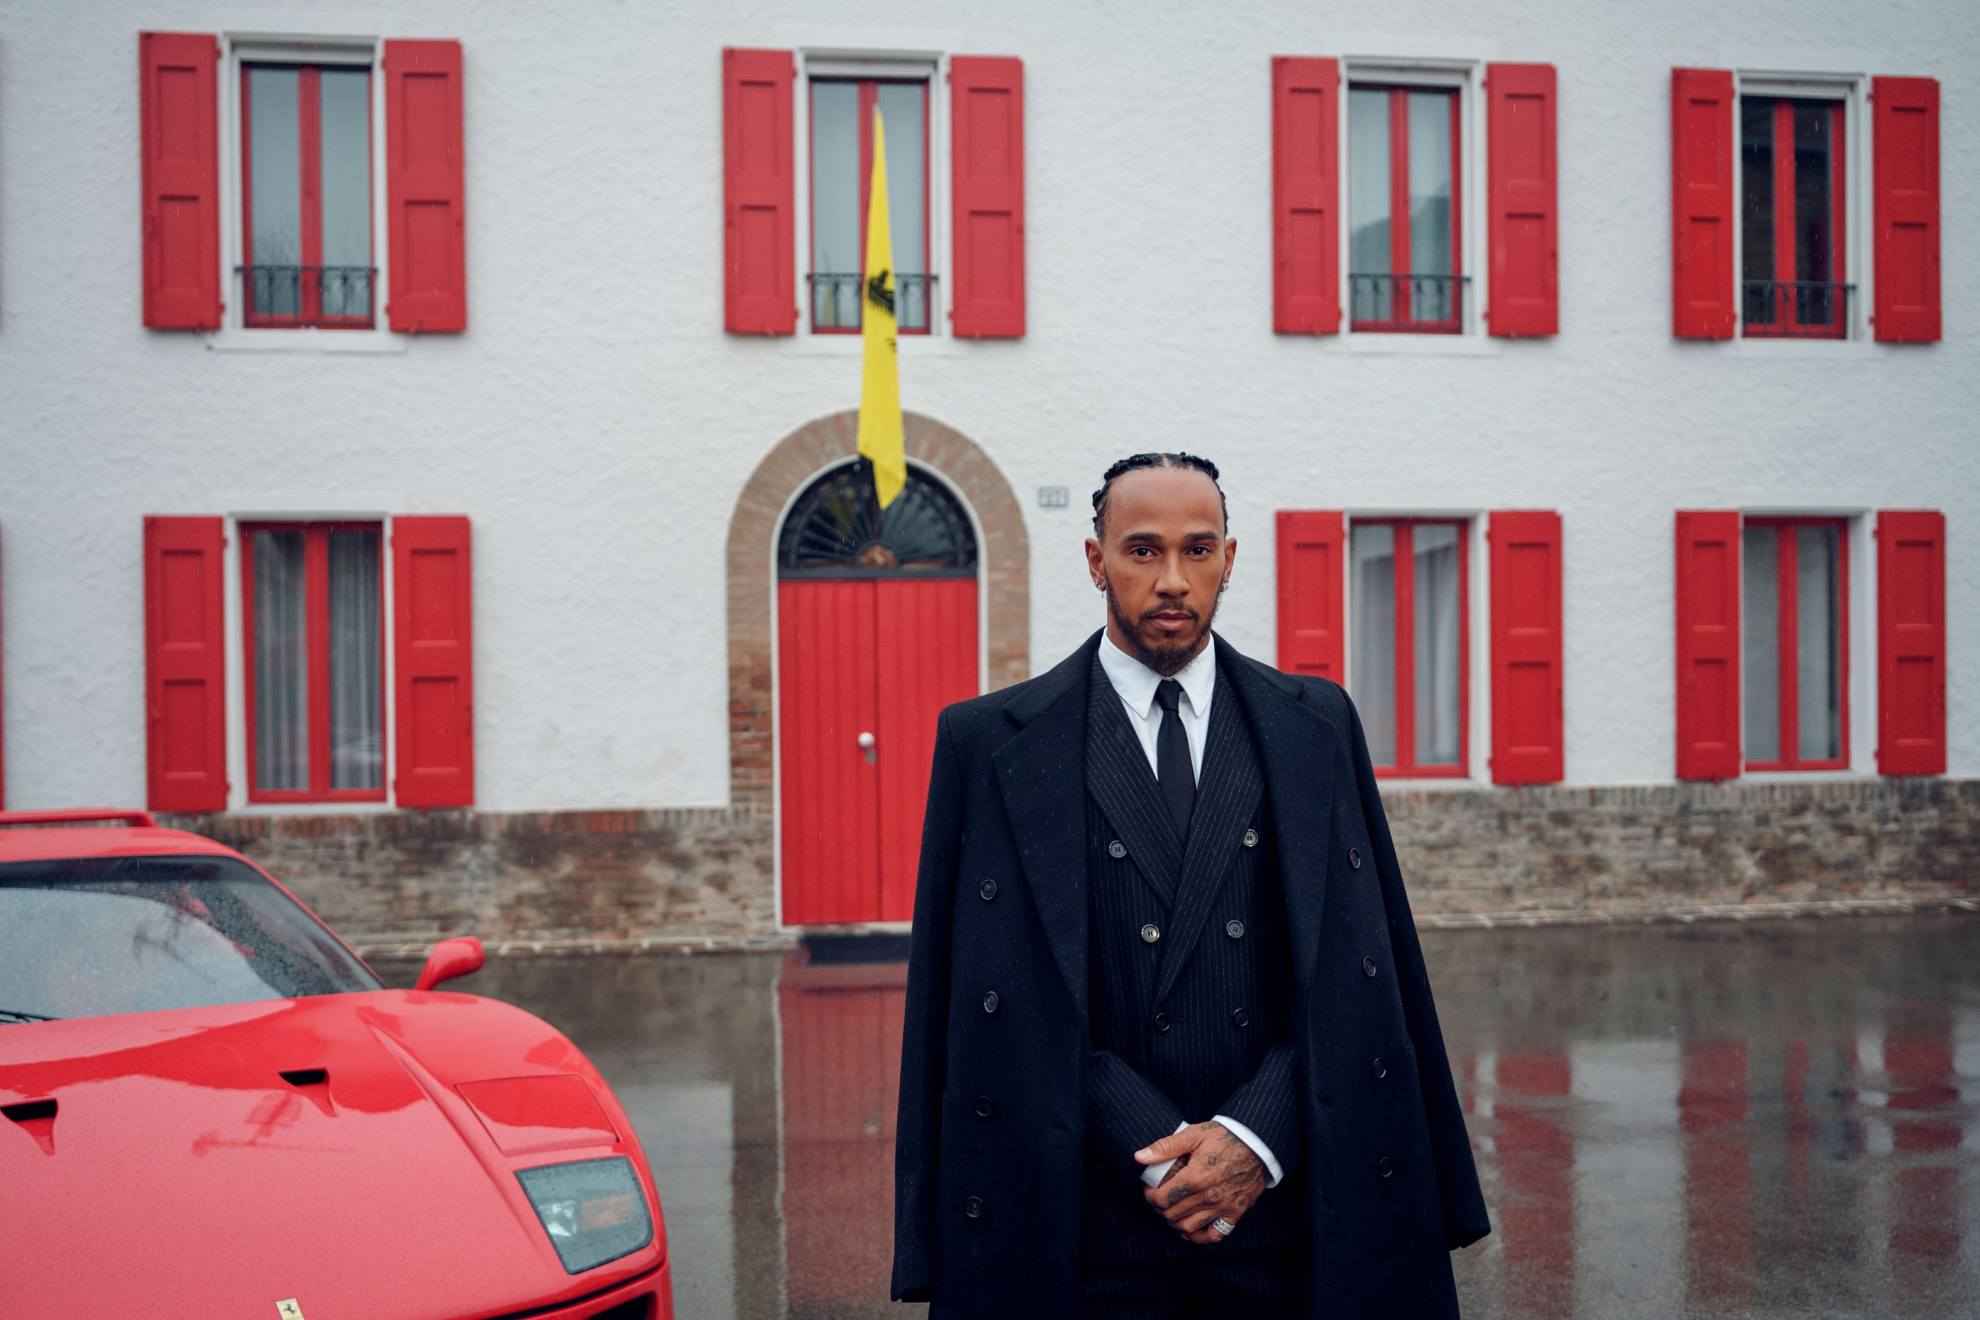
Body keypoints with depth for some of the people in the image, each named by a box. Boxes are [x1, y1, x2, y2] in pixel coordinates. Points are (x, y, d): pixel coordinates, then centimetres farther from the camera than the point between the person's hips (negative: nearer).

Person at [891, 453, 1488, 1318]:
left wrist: (1255, 1137, -10)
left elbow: (1350, 970, 2)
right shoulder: (991, 743, -1)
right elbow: (1010, 1001, -4)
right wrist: (1156, 1152, -10)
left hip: (1282, 1204, 2)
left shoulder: (1315, 725, 6)